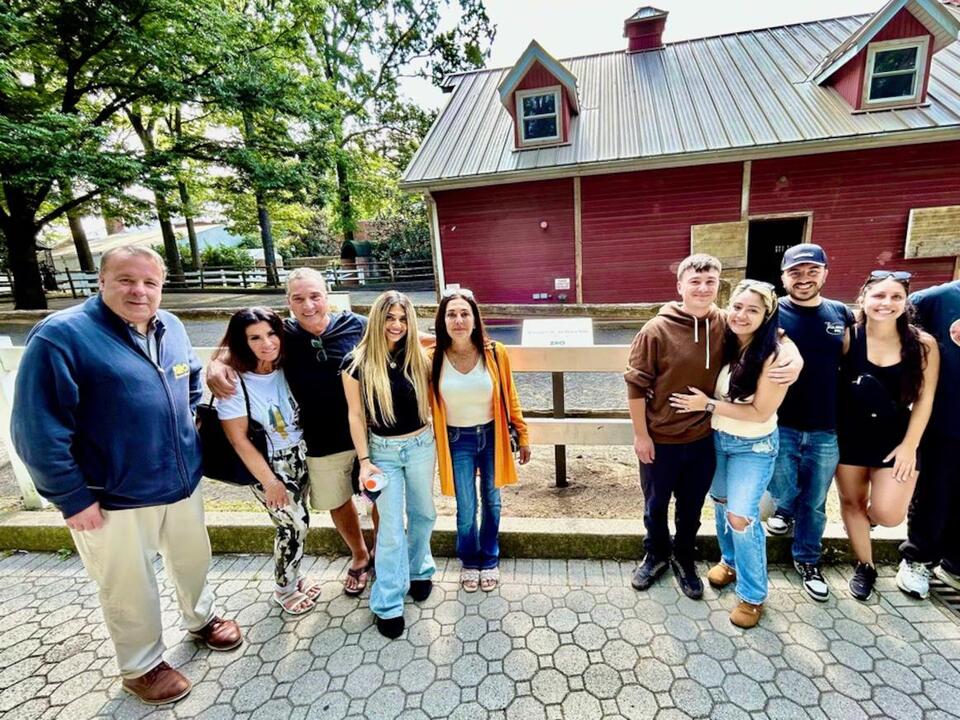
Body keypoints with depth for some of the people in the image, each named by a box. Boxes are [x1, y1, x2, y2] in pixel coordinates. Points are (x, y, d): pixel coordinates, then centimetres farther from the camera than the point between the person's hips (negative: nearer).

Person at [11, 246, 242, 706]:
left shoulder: (171, 328, 1)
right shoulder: (60, 335, -18)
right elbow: (38, 431, -17)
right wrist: (72, 498, -15)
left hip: (181, 483, 6)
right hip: (113, 498, -5)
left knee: (193, 560, 24)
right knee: (129, 589, 15)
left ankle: (201, 619, 51)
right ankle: (142, 667, 40)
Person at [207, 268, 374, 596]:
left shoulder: (357, 325, -12)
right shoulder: (283, 334, -9)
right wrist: (217, 364, -16)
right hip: (321, 445, 2)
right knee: (338, 503, 22)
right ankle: (359, 557, 50)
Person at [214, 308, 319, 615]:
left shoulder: (286, 368, -7)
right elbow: (239, 440, -17)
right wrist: (270, 481, -12)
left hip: (300, 456, 5)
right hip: (268, 464, -4)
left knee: (295, 523, 14)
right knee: (296, 524, 2)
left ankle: (292, 578, 39)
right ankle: (284, 590, 28)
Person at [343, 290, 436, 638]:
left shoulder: (418, 357, -6)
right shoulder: (356, 363, -12)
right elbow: (356, 415, -8)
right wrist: (364, 460, -9)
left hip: (421, 445, 3)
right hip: (383, 450, -2)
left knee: (423, 514, 18)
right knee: (391, 527, 4)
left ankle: (418, 570, 44)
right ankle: (388, 605, 21)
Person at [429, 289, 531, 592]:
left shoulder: (495, 353, -13)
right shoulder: (434, 358, -14)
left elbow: (509, 397, -2)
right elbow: (427, 404, -2)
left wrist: (523, 436, 3)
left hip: (491, 436, 1)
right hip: (457, 441, -1)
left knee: (491, 502, 17)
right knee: (466, 509, 10)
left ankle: (490, 559, 42)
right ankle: (469, 561, 39)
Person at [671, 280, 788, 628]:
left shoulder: (775, 355, -21)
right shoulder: (724, 343, -7)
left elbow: (761, 413, -21)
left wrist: (708, 405, -20)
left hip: (754, 446, -5)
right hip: (717, 438, 5)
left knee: (741, 517, -6)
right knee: (720, 503, 20)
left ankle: (753, 594, 17)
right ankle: (729, 560, 46)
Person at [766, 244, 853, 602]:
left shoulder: (840, 314, 5)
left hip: (826, 431, 3)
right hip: (779, 428, -3)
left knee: (814, 504, 16)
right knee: (783, 496, 6)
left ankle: (807, 561, 37)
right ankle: (785, 509, 41)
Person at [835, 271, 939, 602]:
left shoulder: (923, 344, -6)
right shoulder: (847, 338, -9)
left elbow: (924, 399, -2)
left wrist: (909, 445, -5)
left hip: (896, 438, 0)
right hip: (850, 436, 0)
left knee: (887, 515, -7)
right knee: (851, 502, 11)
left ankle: (868, 511, 31)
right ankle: (864, 566, 32)